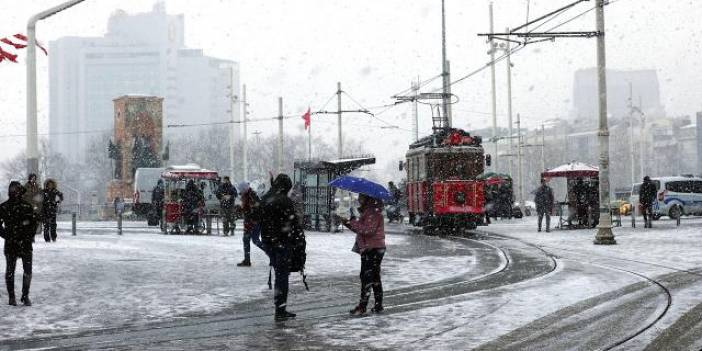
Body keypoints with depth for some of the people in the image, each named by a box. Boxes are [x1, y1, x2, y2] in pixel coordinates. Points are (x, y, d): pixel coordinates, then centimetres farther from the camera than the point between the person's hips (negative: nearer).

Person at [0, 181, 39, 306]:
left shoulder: (28, 206, 3)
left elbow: (34, 222, 8)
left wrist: (29, 237, -1)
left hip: (25, 243, 0)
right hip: (10, 244, 0)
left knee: (28, 271, -2)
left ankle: (25, 296, 10)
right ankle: (11, 297, 13)